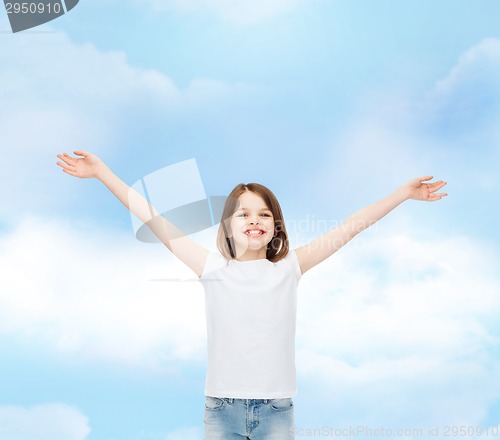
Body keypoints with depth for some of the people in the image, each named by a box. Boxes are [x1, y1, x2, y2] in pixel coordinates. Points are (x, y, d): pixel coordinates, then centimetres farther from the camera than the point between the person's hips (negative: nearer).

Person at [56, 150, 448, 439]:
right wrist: (103, 173, -2)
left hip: (276, 408, 0)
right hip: (222, 407, 0)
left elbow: (351, 227, 3)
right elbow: (154, 220, -1)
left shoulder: (289, 266, 2)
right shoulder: (213, 268, 0)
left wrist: (405, 192, 4)